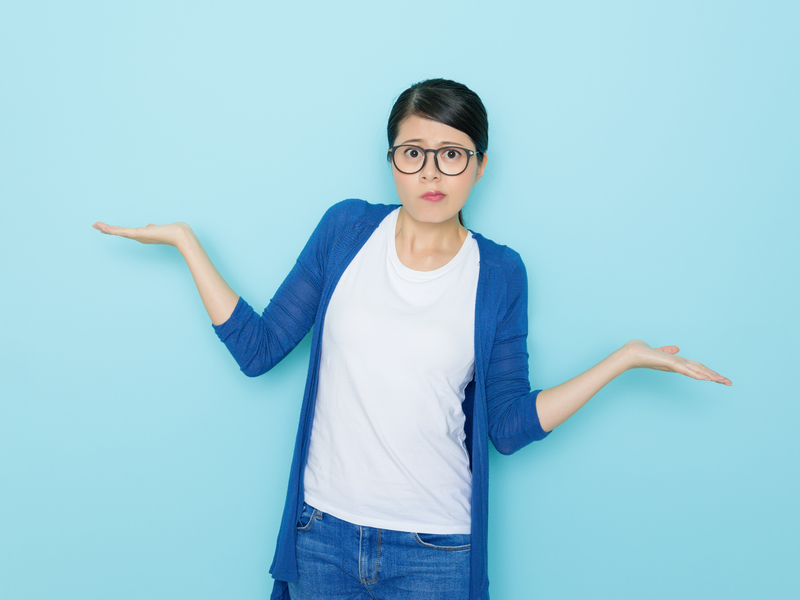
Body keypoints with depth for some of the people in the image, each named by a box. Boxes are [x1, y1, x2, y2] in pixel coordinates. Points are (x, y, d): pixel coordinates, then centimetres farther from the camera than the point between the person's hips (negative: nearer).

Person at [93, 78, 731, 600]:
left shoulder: (499, 273, -4)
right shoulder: (346, 228, -2)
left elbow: (511, 426, -3)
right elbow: (256, 349, -1)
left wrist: (626, 356, -7)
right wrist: (185, 241, -3)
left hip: (435, 548, -1)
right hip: (324, 532, 1)